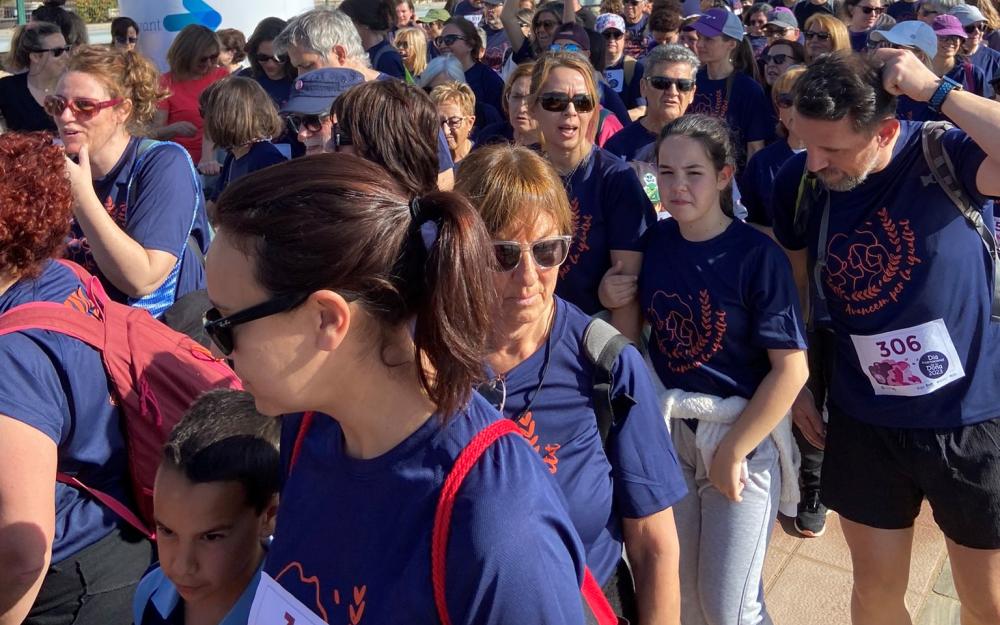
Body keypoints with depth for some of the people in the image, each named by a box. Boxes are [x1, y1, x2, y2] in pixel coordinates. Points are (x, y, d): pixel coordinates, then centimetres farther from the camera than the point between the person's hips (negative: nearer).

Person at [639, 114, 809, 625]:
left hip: (743, 433, -4)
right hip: (669, 429, 4)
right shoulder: (653, 242, -2)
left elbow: (792, 369, -16)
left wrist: (732, 452, -14)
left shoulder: (758, 256, -15)